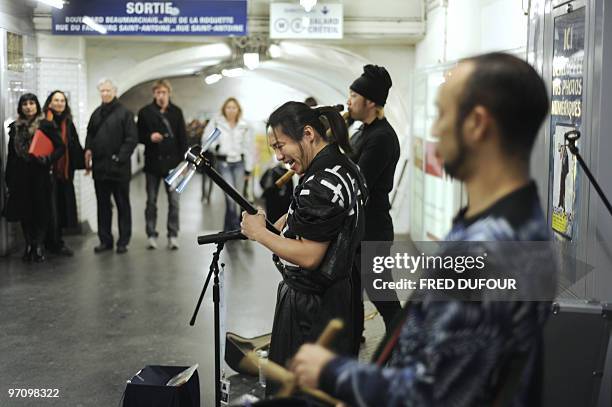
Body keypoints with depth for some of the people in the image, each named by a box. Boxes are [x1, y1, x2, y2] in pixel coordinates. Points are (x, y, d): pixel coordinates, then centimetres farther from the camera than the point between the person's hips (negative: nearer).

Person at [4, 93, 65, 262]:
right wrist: (9, 179, 10)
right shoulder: (15, 127, 9)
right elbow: (11, 154, 13)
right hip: (20, 176, 4)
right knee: (24, 211, 6)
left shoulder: (46, 125, -3)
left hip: (40, 174, -3)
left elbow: (60, 147, -4)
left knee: (41, 211, -1)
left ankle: (39, 246, 8)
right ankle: (29, 246, 17)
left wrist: (48, 159, -21)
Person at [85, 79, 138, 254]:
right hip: (100, 167, 6)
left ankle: (123, 241, 10)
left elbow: (132, 138, -10)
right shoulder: (96, 113, 13)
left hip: (119, 167, -5)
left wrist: (121, 157, -16)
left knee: (123, 205, 4)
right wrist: (88, 149, 2)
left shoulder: (124, 113, -5)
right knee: (103, 205, 11)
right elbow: (90, 134, 20)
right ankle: (105, 239, 19)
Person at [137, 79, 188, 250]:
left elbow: (183, 138, 3)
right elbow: (138, 136, 6)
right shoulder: (145, 112, 1)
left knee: (174, 201, 2)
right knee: (151, 201, 7)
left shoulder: (176, 112, 3)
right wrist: (149, 137, -15)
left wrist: (183, 161, -3)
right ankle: (151, 235, 15)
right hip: (153, 162, 0)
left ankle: (173, 235, 10)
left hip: (172, 162, 0)